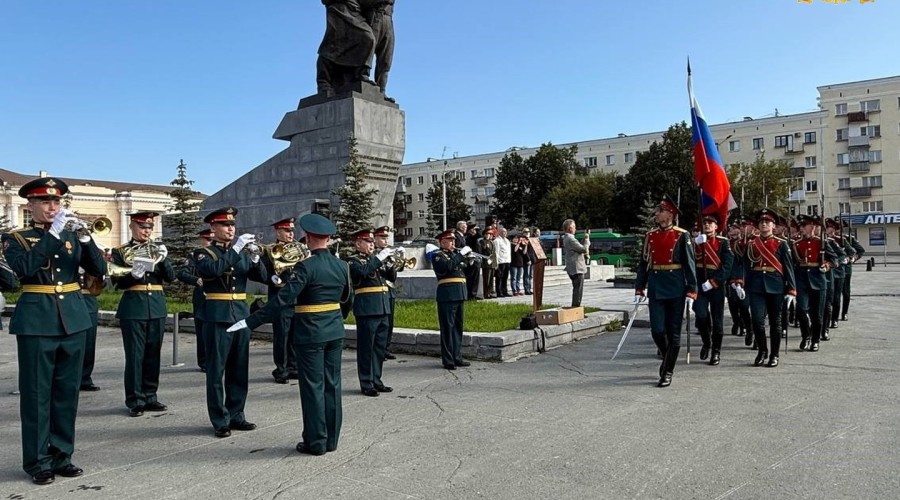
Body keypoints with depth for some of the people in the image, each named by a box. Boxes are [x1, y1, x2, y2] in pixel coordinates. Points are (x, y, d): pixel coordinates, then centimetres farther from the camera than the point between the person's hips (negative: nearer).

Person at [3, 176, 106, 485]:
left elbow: (99, 270, -2)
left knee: (68, 391, 8)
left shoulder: (73, 236, 10)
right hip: (36, 321, -3)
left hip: (73, 319, 3)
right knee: (37, 393, 2)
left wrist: (84, 236, -15)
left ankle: (61, 455, 19)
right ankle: (37, 461, 13)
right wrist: (54, 233, -23)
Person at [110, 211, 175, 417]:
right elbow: (118, 282, -5)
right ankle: (135, 401, 7)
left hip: (157, 307, 4)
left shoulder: (158, 249, 12)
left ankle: (150, 397, 18)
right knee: (134, 355, -1)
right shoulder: (120, 251, 3)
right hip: (133, 308, -3)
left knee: (153, 354, 8)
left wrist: (163, 260, -15)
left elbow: (170, 277, 1)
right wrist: (134, 274, -24)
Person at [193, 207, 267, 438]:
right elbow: (212, 269, -23)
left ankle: (236, 416, 20)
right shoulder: (203, 253, -1)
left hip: (242, 314, 5)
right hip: (217, 316, -5)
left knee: (239, 369, 10)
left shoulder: (242, 253, 13)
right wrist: (235, 249, -25)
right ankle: (220, 420, 9)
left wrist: (256, 258, -13)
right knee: (216, 371, 1)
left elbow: (262, 277, 4)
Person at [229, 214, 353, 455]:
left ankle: (316, 442, 11)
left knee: (313, 386, 3)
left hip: (310, 334, -6)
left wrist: (250, 322, -19)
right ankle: (331, 439, 20)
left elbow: (282, 299, -22)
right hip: (335, 332, 6)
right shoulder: (341, 265, 4)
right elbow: (348, 300, 15)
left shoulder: (306, 266, -16)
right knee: (332, 384, 11)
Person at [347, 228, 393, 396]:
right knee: (366, 347, -1)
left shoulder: (375, 258, 19)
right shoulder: (353, 260, -3)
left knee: (380, 347, 12)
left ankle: (376, 380, 21)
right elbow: (363, 272, -24)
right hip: (367, 309, -8)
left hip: (383, 307, 8)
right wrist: (379, 258, -19)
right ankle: (366, 384, 6)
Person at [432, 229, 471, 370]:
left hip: (459, 295, 8)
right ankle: (448, 360, 0)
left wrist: (468, 256, 4)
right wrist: (461, 254, -19)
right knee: (447, 328, -4)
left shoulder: (455, 254, 20)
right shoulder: (438, 256, -3)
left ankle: (457, 357, 20)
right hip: (447, 296, -8)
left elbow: (468, 270, 19)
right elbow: (447, 266, -23)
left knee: (458, 328, 12)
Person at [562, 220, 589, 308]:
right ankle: (576, 306, -3)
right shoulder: (570, 239, -18)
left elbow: (579, 247, 18)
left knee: (577, 290, 18)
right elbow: (584, 249, -17)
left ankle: (575, 307, 25)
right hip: (577, 268, -10)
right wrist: (587, 237, -5)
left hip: (572, 269, 10)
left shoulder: (566, 238, 14)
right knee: (578, 290, -5)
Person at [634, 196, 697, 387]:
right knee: (657, 331, -1)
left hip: (676, 289, -3)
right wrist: (639, 289, 7)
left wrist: (691, 291, -9)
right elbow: (643, 263, 10)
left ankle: (667, 372, 12)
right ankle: (668, 359, 27)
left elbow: (690, 265, -4)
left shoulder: (682, 236, -3)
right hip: (655, 289, 3)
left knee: (673, 332, 3)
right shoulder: (650, 235, 8)